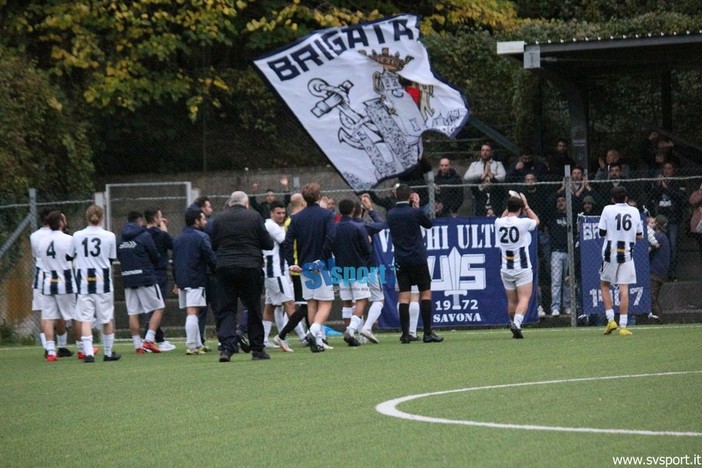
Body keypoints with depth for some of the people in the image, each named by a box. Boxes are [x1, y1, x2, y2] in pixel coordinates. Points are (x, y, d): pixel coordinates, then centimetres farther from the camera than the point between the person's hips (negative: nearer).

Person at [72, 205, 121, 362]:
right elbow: (112, 259, 4)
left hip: (83, 282, 0)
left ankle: (88, 352, -15)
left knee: (85, 319, -2)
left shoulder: (77, 236, -1)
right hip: (103, 282, 0)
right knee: (107, 319, 12)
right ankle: (108, 352, 20)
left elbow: (72, 255, 8)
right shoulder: (109, 236, -4)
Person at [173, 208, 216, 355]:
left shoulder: (178, 239, 18)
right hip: (196, 281, -7)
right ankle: (191, 345, -16)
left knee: (191, 314, 12)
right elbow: (211, 259, -10)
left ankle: (198, 344, 14)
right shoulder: (201, 237, -7)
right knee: (192, 313, -11)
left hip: (182, 281, 7)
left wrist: (176, 282, 25)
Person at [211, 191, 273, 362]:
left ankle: (226, 347, -15)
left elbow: (213, 245, 10)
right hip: (251, 267, -1)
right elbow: (268, 244, 1)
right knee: (254, 309, 10)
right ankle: (257, 349, 14)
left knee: (225, 309, 2)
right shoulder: (254, 216, -1)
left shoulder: (218, 219, 5)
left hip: (224, 267, 1)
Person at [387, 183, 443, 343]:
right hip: (418, 259, -4)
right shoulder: (415, 212, -10)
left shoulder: (391, 214, 3)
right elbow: (428, 224, 7)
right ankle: (427, 333, 1)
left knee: (404, 296, 2)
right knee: (426, 293, 4)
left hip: (400, 260, 4)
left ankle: (405, 334, -3)